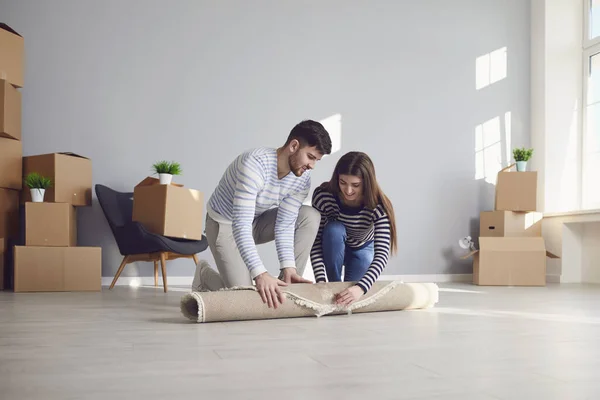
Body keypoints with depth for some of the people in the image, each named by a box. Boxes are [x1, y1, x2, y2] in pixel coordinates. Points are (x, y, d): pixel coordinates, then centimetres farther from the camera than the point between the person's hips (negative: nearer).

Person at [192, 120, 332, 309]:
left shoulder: (302, 179, -16)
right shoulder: (255, 164, -37)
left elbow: (285, 225, -16)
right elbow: (241, 225, -42)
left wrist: (288, 267, -29)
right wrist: (260, 274, -50)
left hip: (256, 221, 6)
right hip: (225, 224, -6)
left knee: (310, 217, -16)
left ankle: (286, 285, -7)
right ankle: (205, 275, 16)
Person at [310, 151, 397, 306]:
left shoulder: (378, 206, -33)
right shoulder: (322, 196, -32)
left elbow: (382, 253, -40)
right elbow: (315, 240, -29)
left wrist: (360, 288, -54)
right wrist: (320, 280, -42)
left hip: (362, 250, 1)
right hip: (333, 248, 0)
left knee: (354, 288, -23)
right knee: (334, 229, -34)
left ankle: (350, 285, 15)